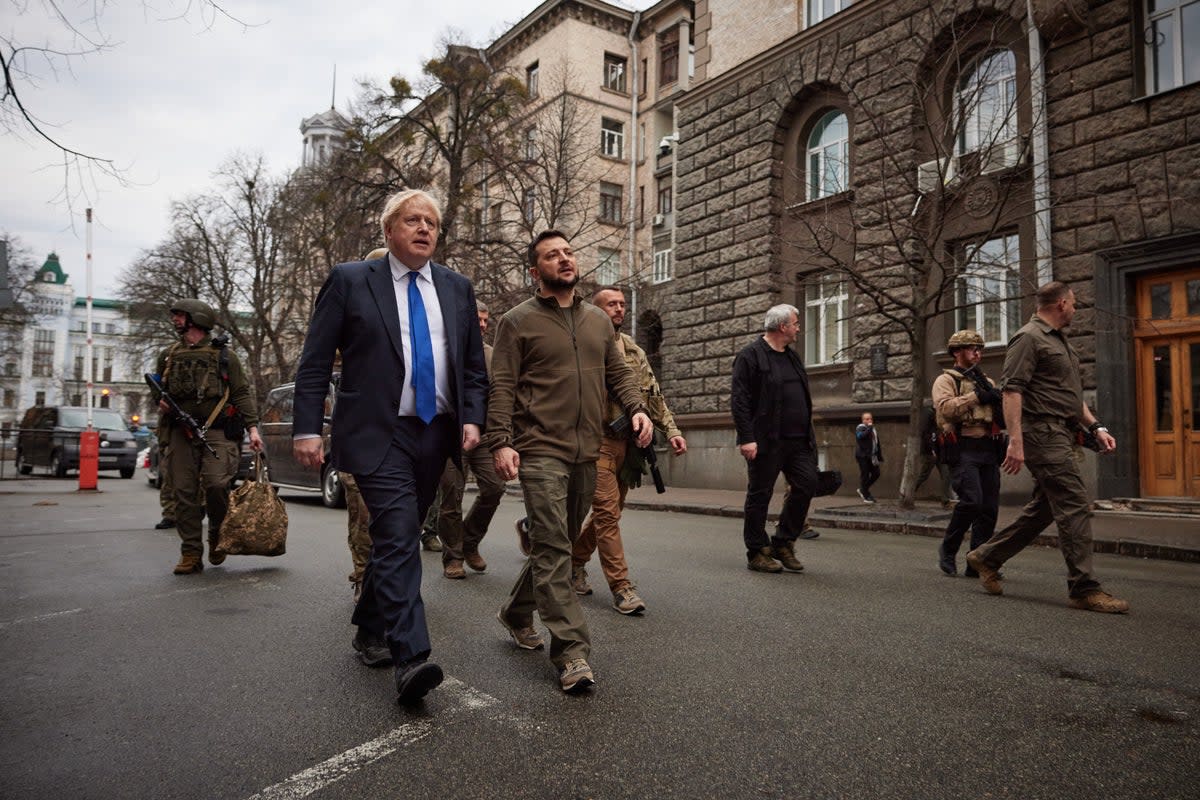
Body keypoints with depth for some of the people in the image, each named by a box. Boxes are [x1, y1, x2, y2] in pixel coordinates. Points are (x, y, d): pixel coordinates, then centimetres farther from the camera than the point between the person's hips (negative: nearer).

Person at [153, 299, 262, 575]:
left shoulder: (223, 355, 6)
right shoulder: (168, 355, 17)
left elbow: (242, 393, 3)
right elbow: (157, 389, 27)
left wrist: (252, 427, -7)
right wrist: (160, 401, 3)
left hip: (217, 431, -4)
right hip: (181, 432, 4)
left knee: (215, 484, -16)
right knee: (184, 492, 0)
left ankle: (218, 535, 11)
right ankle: (191, 555, 7)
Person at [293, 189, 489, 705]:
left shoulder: (457, 289, 12)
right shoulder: (349, 281, 0)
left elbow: (474, 367, 13)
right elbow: (314, 363, -2)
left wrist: (472, 418, -1)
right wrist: (306, 428, -10)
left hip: (436, 433, 5)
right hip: (377, 433, -4)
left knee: (395, 538, 15)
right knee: (399, 538, -14)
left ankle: (370, 630, 34)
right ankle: (410, 657, -13)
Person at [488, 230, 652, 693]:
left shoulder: (597, 320, 17)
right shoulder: (518, 321, 1)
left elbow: (618, 373, 19)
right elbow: (502, 387, -4)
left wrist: (637, 408, 0)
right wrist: (501, 442, -15)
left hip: (586, 453, 6)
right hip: (540, 451, -6)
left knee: (559, 545, 14)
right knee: (553, 547, -9)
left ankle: (516, 613, 35)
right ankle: (572, 652, -6)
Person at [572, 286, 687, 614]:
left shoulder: (634, 350, 15)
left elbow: (653, 395, 15)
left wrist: (671, 430, 5)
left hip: (629, 441, 6)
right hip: (597, 439, -6)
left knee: (608, 511, 13)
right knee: (607, 512, -7)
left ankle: (575, 560, 33)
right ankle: (621, 586, -1)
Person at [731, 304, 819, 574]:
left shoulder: (792, 356, 19)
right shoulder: (750, 356, -6)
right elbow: (739, 399, -13)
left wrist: (808, 435, 18)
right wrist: (746, 438, -20)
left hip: (798, 440, 7)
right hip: (766, 441, -7)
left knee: (807, 485, 0)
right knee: (759, 495, 1)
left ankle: (783, 543, 15)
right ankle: (757, 553, 13)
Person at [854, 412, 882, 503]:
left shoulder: (873, 429, 18)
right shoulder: (860, 428, -7)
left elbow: (877, 443, 22)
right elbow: (860, 436, -31)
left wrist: (880, 456, 19)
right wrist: (869, 427, -23)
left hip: (872, 456, 8)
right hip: (863, 456, -8)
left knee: (876, 473, 6)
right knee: (865, 475, -3)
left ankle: (862, 490, 23)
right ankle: (866, 496, 6)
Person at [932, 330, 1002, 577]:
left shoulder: (987, 382, 22)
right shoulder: (946, 379, 3)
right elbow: (945, 408, -16)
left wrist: (1000, 401, 0)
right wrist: (976, 396, -17)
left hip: (989, 449, 7)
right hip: (964, 448, -6)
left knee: (989, 507, 2)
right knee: (972, 500, -18)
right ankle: (948, 549, 2)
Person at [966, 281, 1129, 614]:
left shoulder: (1060, 342, 23)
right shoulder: (1029, 337, -8)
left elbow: (1071, 394, 28)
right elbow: (1012, 390, -17)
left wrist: (1095, 427, 16)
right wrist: (1015, 441, -25)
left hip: (1060, 435, 10)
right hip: (1043, 433, -10)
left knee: (1043, 508, 13)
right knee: (1075, 507, -10)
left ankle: (986, 557, 22)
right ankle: (1083, 589, -4)